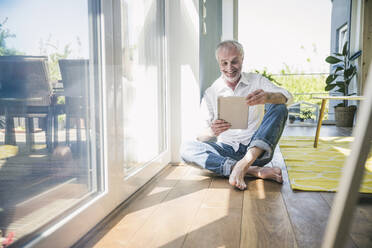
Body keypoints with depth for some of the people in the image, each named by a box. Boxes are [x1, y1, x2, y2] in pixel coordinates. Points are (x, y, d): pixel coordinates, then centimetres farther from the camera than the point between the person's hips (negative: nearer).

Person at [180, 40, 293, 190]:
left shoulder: (257, 81, 5)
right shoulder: (211, 93, 5)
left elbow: (287, 97, -13)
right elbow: (201, 137, -2)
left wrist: (267, 97, -37)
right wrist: (211, 131, -27)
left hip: (257, 149, 0)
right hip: (227, 150, 1)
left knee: (278, 107, -20)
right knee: (187, 148, -24)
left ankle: (243, 164, -37)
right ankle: (254, 170, -36)